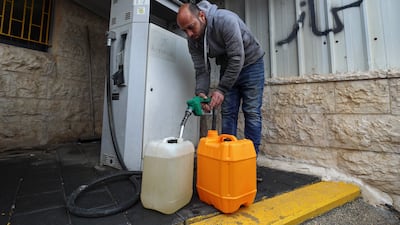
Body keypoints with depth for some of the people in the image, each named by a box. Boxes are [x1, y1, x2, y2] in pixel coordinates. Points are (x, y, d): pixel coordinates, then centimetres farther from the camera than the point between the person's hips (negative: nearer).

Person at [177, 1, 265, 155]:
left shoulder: (225, 20, -28)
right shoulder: (193, 40, -9)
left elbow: (237, 59, -30)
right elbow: (202, 69, -10)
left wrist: (221, 90, -31)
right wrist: (201, 93, -28)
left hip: (250, 63, -4)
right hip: (227, 68, 5)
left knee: (251, 112, -8)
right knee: (227, 113, -1)